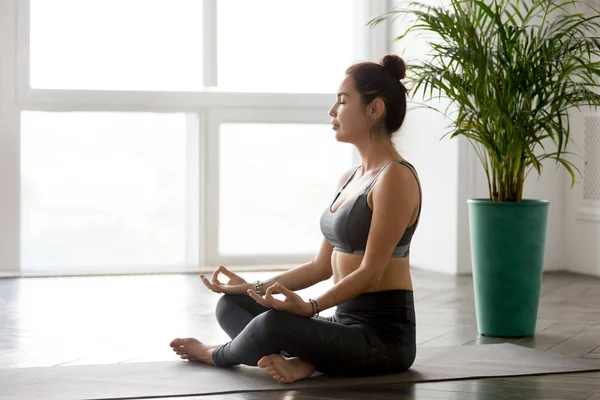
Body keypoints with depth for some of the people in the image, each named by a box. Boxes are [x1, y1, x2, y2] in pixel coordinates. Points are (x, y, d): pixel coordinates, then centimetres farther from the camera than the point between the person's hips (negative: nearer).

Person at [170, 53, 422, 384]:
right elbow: (322, 266, 16)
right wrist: (254, 288, 10)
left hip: (383, 333, -10)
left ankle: (220, 355, 1)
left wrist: (310, 307, -32)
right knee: (231, 305, 6)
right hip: (347, 323, 10)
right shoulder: (349, 179, 14)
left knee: (274, 324, -33)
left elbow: (371, 271, -20)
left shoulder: (396, 177, -14)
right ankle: (298, 360, -20)